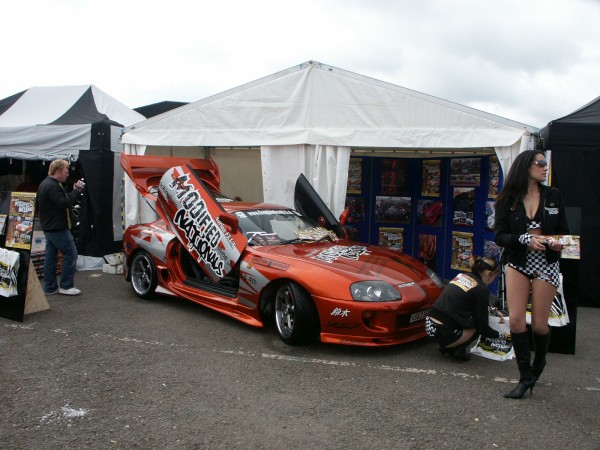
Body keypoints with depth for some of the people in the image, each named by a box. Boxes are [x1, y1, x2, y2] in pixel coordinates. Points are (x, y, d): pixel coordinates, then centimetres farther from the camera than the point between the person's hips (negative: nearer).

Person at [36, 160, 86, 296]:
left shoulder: (45, 184, 15)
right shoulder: (53, 186, -18)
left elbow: (37, 205, 20)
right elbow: (64, 204, -25)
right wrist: (76, 190, -18)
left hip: (49, 227, 11)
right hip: (57, 228, -11)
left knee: (51, 256, 12)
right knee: (71, 254, -4)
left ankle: (50, 287, 18)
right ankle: (66, 286, 0)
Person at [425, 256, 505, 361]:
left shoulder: (461, 276, 12)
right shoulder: (481, 289, -10)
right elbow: (483, 328, -3)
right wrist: (500, 335, 14)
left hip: (429, 325, 8)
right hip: (444, 334, -7)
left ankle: (448, 346, 17)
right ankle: (460, 350, 5)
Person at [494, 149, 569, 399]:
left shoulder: (553, 196, 5)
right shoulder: (507, 199, -1)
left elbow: (564, 231, 8)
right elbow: (499, 236, -5)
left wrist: (557, 243, -14)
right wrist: (526, 240, -20)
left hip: (546, 264, 1)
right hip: (517, 263, -1)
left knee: (539, 324, 3)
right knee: (516, 319, -9)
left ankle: (538, 365, 33)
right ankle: (526, 378, 6)